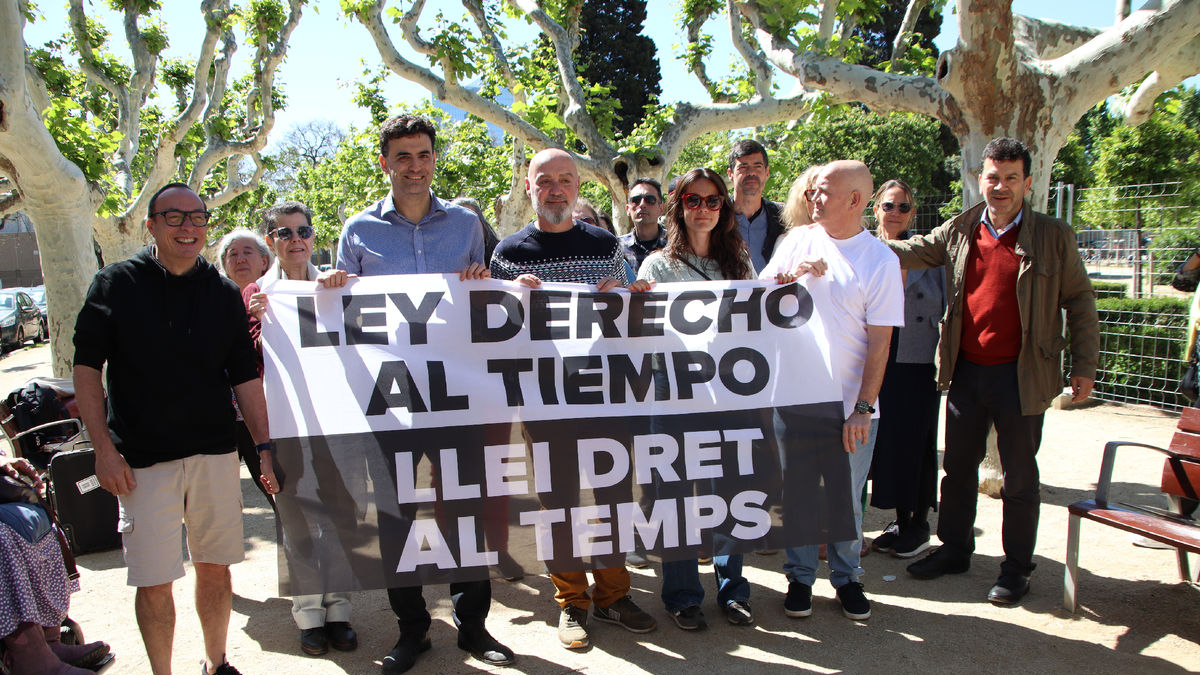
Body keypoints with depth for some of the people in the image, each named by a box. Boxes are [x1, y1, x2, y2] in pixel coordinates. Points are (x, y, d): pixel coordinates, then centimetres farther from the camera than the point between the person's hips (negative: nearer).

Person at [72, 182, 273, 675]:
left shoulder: (225, 294, 6)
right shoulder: (115, 284, 0)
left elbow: (245, 377, 7)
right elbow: (87, 366, 0)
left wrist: (265, 445, 0)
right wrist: (104, 447, -8)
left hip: (215, 453, 2)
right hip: (143, 459, -2)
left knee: (215, 568, 11)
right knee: (154, 583, 1)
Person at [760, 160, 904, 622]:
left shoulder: (881, 260, -4)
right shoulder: (799, 241, 4)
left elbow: (879, 341, -6)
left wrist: (863, 408, -12)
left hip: (850, 405, -2)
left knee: (847, 497, 9)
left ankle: (846, 578, 29)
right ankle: (800, 578, 26)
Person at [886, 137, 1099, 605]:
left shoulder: (1054, 237, -3)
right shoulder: (958, 232, 5)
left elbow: (1080, 301, 0)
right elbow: (910, 252, 7)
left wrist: (1084, 366, -3)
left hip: (1020, 375, -3)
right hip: (966, 371, 4)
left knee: (1019, 475, 7)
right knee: (958, 466, 14)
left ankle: (1016, 568, 21)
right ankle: (954, 549, 30)